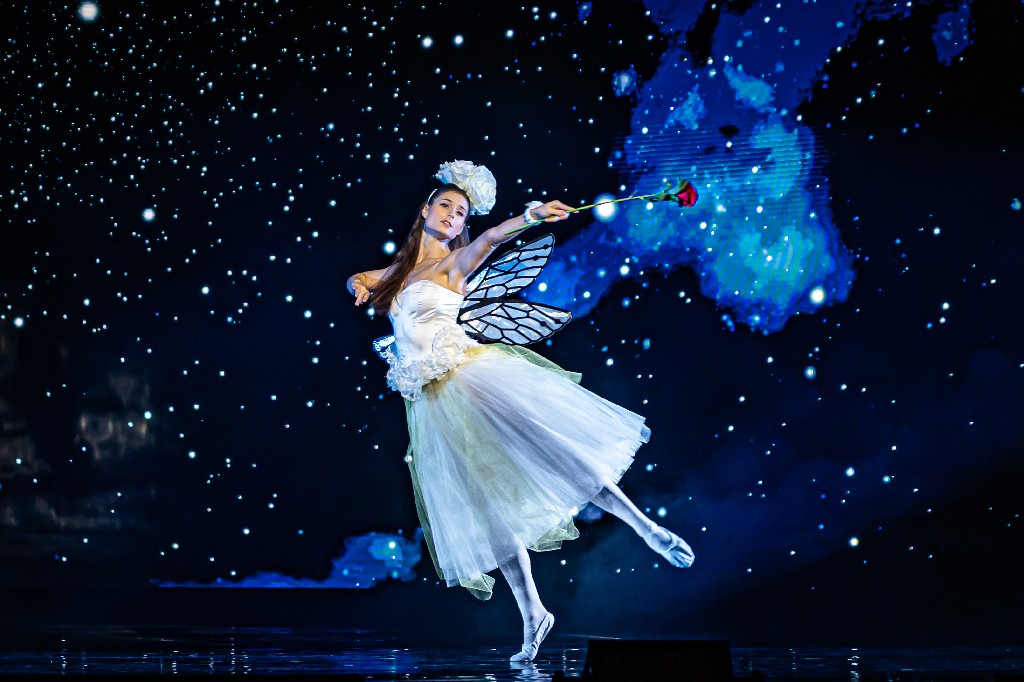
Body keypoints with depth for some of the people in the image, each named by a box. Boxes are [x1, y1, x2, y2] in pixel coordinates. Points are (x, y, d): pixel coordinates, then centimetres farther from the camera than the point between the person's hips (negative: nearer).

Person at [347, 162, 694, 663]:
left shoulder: (455, 262, 6)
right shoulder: (401, 268, 19)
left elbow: (492, 237, -15)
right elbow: (357, 278, 36)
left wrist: (530, 216, -36)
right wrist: (359, 286, 11)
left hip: (469, 377, -4)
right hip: (431, 401, 4)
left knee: (547, 448, -21)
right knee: (487, 499, 3)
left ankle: (647, 530, -17)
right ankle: (532, 614, 4)